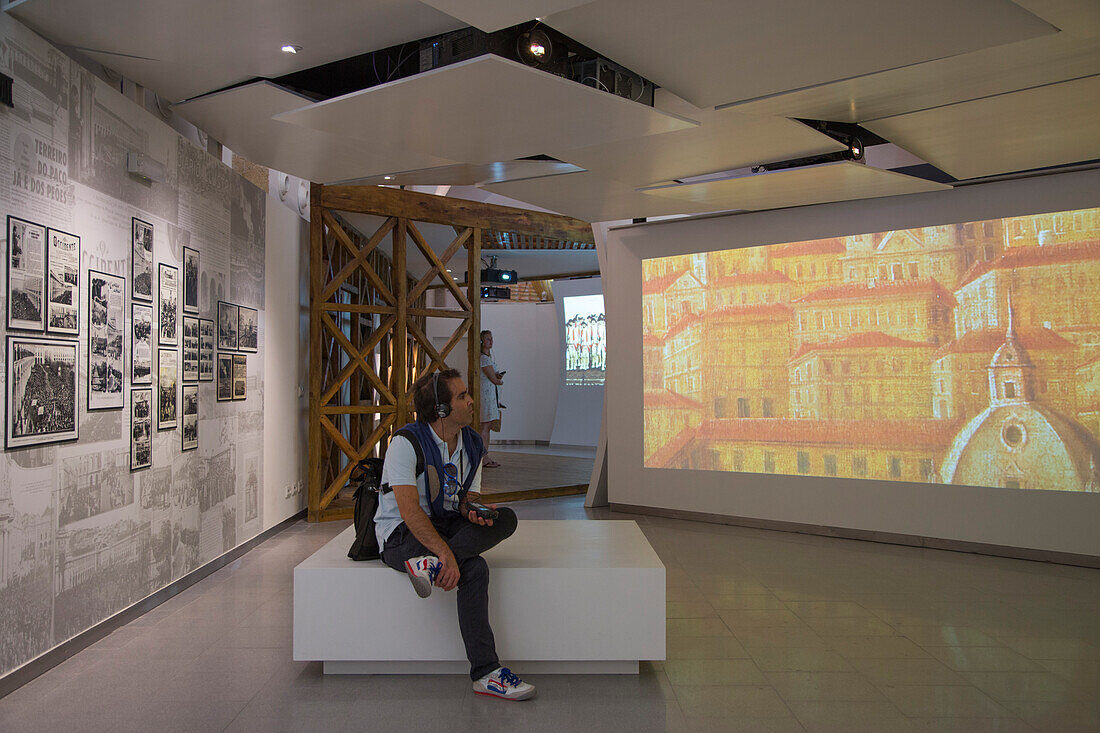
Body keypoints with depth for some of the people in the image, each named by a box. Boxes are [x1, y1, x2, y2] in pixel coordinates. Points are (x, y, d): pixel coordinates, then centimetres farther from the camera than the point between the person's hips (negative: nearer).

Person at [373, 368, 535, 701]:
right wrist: (446, 553, -37)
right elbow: (409, 511, -26)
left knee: (506, 518, -20)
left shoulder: (472, 443, 4)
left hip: (445, 526, 7)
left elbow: (467, 499, 9)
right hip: (401, 536, -7)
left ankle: (429, 565, -32)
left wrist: (474, 511, -17)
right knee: (473, 569, -31)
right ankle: (485, 674, -25)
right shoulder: (406, 442, -17)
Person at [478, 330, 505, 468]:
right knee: (485, 426, -9)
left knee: (487, 426, 9)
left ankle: (485, 457, 11)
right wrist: (500, 381, 8)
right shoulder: (483, 358, -13)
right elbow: (493, 380, -14)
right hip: (486, 393, -10)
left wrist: (498, 376, -2)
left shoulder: (488, 357, 19)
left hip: (492, 394, 10)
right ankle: (483, 458, -8)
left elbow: (494, 376, 20)